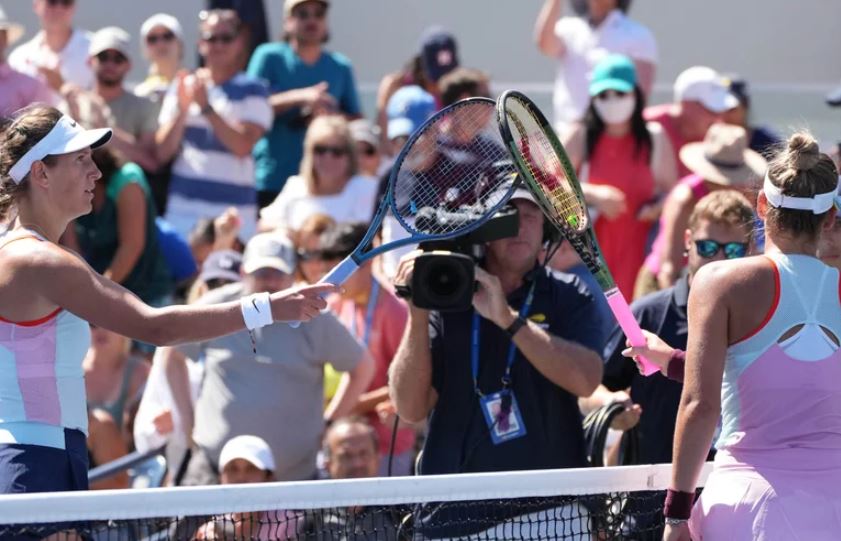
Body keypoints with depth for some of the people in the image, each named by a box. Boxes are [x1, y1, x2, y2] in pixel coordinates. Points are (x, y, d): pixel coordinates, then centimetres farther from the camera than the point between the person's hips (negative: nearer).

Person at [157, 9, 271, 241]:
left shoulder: (252, 90, 2)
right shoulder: (183, 87, 11)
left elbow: (243, 146, -11)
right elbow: (163, 152, 7)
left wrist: (206, 107, -17)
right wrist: (182, 111, -8)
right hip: (183, 207, 3)